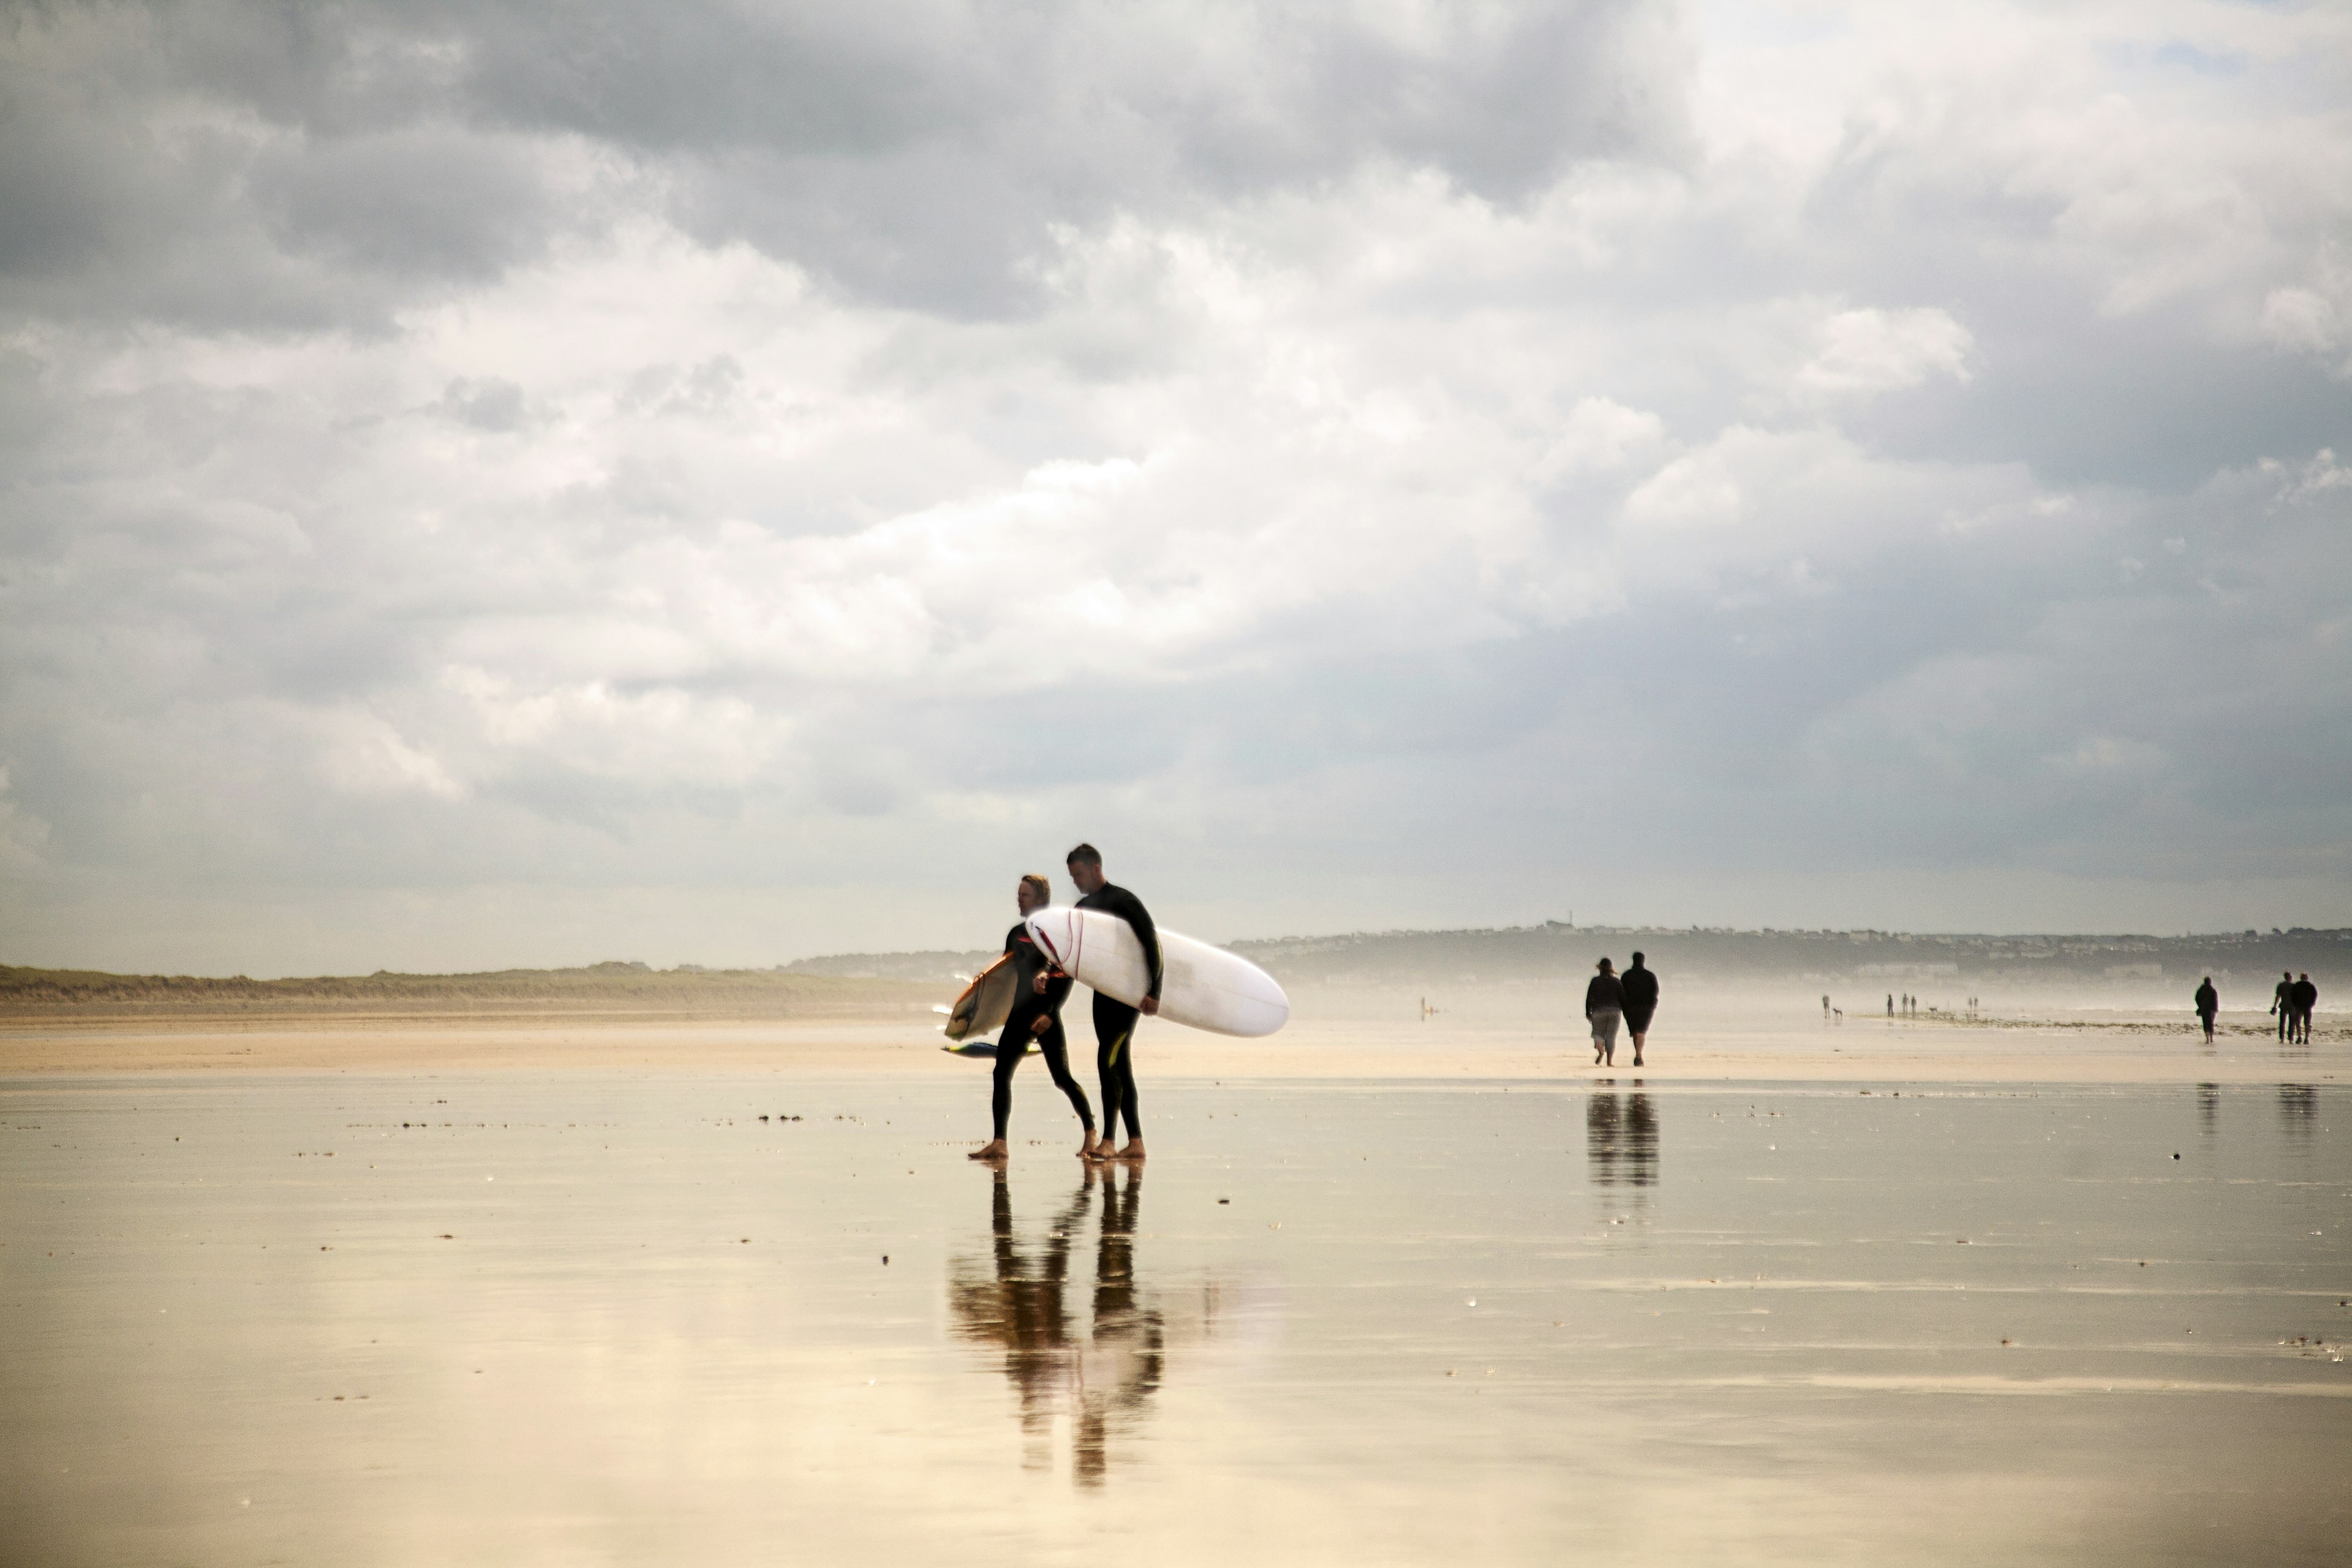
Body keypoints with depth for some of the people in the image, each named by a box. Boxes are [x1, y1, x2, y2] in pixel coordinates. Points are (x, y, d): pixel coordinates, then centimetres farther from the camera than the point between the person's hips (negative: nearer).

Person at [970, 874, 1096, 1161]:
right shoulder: (1016, 933, 12)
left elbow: (1068, 976, -10)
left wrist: (1050, 1013, -16)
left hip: (1046, 1013, -6)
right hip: (1020, 1014, 6)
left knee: (1062, 1078, -6)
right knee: (1001, 1074, -4)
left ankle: (1091, 1134, 8)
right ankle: (999, 1143, -5)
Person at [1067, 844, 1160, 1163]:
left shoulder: (1125, 902, -9)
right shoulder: (1083, 909, 15)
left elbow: (1153, 946, -13)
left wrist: (1153, 993, -19)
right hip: (1103, 993, 8)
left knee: (1108, 1060, -18)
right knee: (1120, 1067, 7)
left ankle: (1108, 1140, -20)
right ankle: (1135, 1143, 8)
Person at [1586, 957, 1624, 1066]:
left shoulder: (1595, 981, -1)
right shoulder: (1616, 981, 2)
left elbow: (1589, 998, -2)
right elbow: (1622, 997, 2)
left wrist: (1588, 1013, 4)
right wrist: (1625, 1013, 12)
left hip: (1599, 1011, -1)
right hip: (1615, 1011, 1)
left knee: (1598, 1033, 12)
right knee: (1611, 1036, 4)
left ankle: (1601, 1051, -16)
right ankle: (1610, 1060, -4)